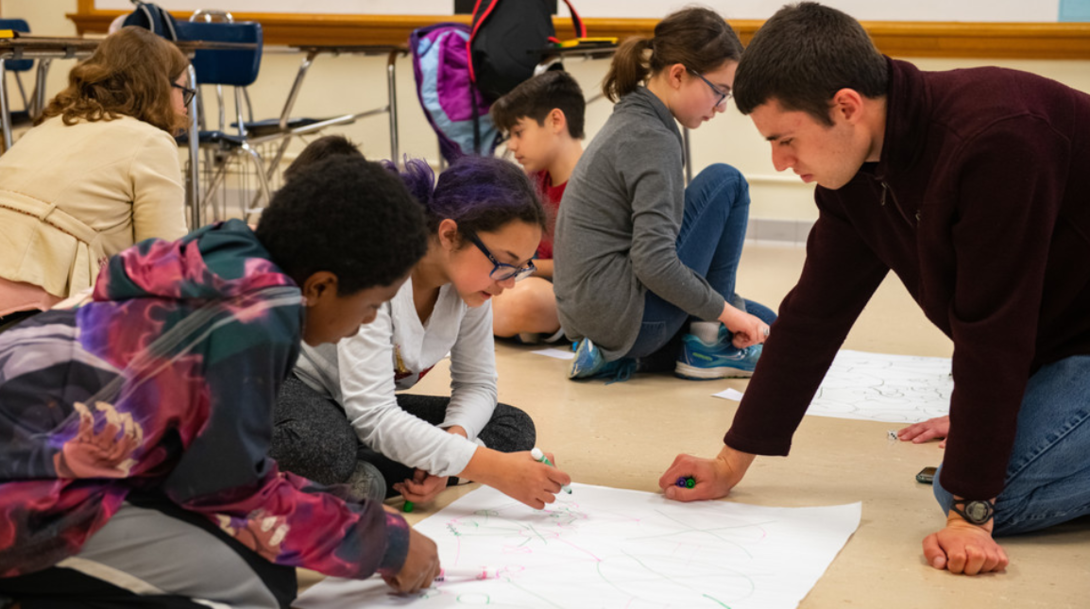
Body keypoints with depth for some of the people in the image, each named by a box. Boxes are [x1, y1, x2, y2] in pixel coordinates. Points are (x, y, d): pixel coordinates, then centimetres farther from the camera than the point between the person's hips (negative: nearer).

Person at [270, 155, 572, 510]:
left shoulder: (471, 278, -9)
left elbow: (476, 385, 2)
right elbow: (371, 416, -36)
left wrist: (452, 438, -23)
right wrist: (494, 469, -40)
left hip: (363, 410, 9)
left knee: (514, 427, -11)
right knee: (323, 445, -44)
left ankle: (355, 481, -20)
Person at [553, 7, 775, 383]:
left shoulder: (630, 120, 13)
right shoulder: (652, 140, -17)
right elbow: (655, 263, -26)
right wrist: (726, 311, -15)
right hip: (626, 313, -10)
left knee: (765, 328, 19)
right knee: (725, 183, -4)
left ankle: (621, 355, 8)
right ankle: (708, 342, -1)